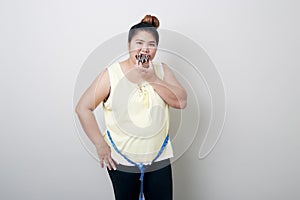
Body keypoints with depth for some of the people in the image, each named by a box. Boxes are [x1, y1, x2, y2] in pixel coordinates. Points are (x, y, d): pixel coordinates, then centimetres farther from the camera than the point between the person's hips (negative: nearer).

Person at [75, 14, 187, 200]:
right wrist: (101, 145, -10)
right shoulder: (111, 74, -10)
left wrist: (152, 79, -18)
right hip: (121, 161, -2)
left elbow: (181, 101, -9)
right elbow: (83, 108, -9)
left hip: (159, 159, 3)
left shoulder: (162, 70, 1)